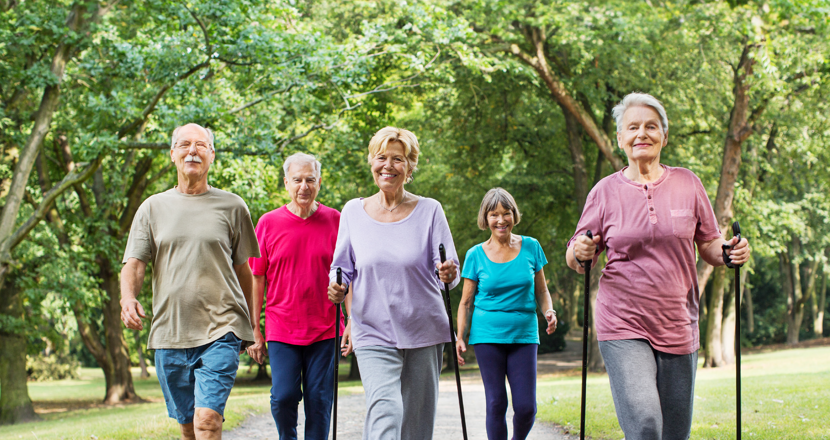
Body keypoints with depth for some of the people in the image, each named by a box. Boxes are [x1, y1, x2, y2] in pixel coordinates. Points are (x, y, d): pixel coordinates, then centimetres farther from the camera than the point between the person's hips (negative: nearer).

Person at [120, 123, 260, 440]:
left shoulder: (232, 207, 6)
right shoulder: (153, 208, 10)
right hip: (169, 332, 3)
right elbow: (134, 262, 4)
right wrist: (128, 297, -18)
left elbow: (243, 270, 12)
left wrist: (248, 329, 15)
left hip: (221, 330, -3)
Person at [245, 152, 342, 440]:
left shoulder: (335, 221, 2)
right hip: (281, 330, 0)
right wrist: (254, 330, 2)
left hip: (325, 329, 0)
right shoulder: (269, 223, 2)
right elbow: (256, 278, 5)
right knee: (283, 397, -6)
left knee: (319, 400, 2)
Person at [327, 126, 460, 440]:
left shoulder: (429, 211, 1)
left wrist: (448, 273, -24)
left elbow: (448, 267, -2)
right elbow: (342, 267, 12)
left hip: (424, 332, 1)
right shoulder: (353, 211, 4)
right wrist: (338, 288, -9)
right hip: (374, 333, -1)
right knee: (385, 412, -22)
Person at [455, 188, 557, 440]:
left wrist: (549, 311, -8)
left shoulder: (530, 247, 5)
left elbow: (541, 291, 12)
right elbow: (466, 302, 6)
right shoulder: (476, 255, 1)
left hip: (524, 334, 1)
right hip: (488, 335, -1)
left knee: (526, 406, -4)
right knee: (496, 403, -3)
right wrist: (460, 337, -3)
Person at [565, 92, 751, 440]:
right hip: (623, 326, -2)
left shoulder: (687, 183, 5)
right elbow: (575, 258, 6)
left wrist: (731, 253, -9)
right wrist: (580, 254, -16)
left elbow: (709, 246, 12)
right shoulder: (606, 191, 2)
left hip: (679, 327, 3)